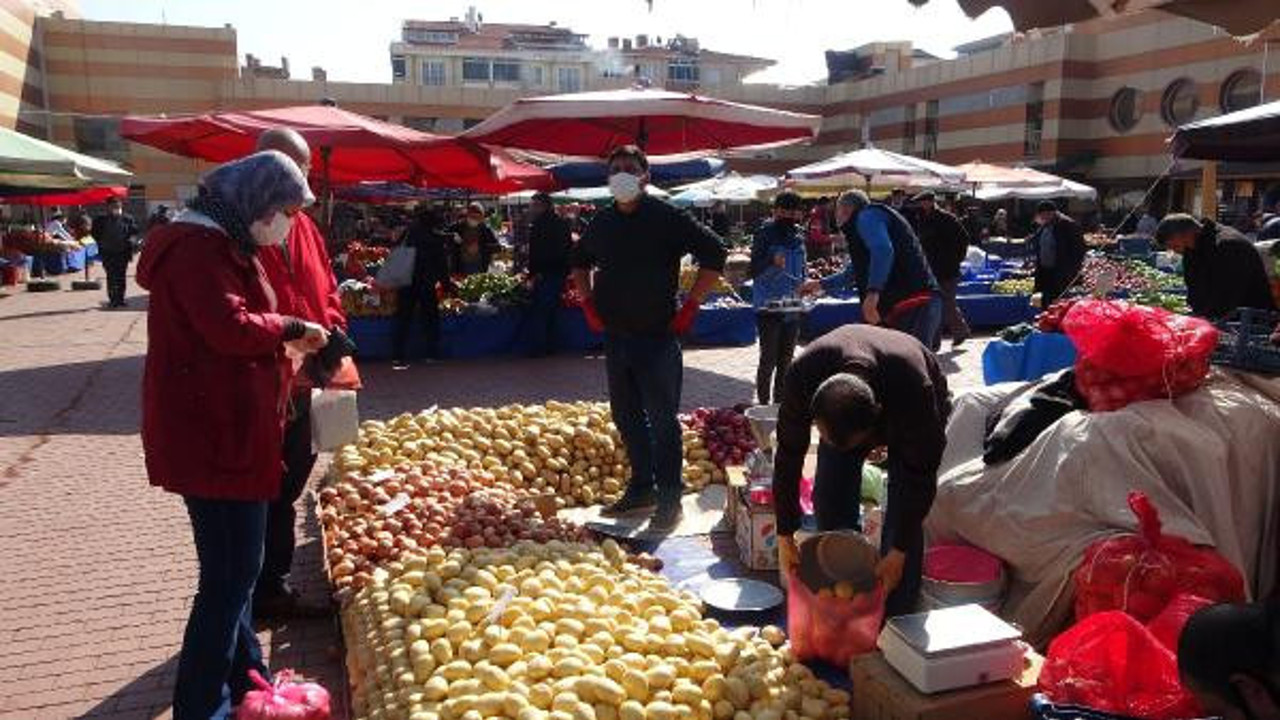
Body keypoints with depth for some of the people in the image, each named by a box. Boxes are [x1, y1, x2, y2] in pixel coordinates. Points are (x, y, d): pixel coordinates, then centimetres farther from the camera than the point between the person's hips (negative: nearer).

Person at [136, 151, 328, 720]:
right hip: (214, 436, -11)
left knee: (234, 568, 20)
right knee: (231, 576, -3)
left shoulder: (220, 244, 16)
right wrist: (289, 328, -12)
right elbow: (231, 327, -27)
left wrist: (289, 340, 7)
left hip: (225, 431, 11)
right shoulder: (199, 247, -17)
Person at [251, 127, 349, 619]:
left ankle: (275, 585, 34)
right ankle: (265, 594, 20)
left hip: (303, 385, 8)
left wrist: (333, 330, -1)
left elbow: (326, 289, 18)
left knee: (287, 489, 19)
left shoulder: (304, 226, 12)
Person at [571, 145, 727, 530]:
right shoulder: (601, 222, 9)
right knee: (626, 416, 14)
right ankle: (641, 487, 29)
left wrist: (690, 306, -10)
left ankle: (669, 499, 8)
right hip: (615, 337, 6)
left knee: (662, 420, -3)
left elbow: (714, 253, -8)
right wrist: (588, 303, 14)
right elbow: (580, 261, 27)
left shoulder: (667, 217, -8)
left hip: (658, 337, -6)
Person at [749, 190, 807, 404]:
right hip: (769, 306, -6)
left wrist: (803, 286, 10)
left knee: (786, 360, 12)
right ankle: (763, 403, 4)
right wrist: (772, 262, -29)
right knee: (769, 359, -5)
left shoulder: (798, 235, 12)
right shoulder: (765, 234, -7)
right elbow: (754, 270, -12)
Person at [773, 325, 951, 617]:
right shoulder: (802, 375, -38)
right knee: (829, 500, -7)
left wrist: (899, 552, -27)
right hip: (841, 414, 3)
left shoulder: (914, 391, -45)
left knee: (903, 513, -14)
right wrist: (785, 536, -20)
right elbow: (788, 456, -25)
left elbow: (920, 476, -31)